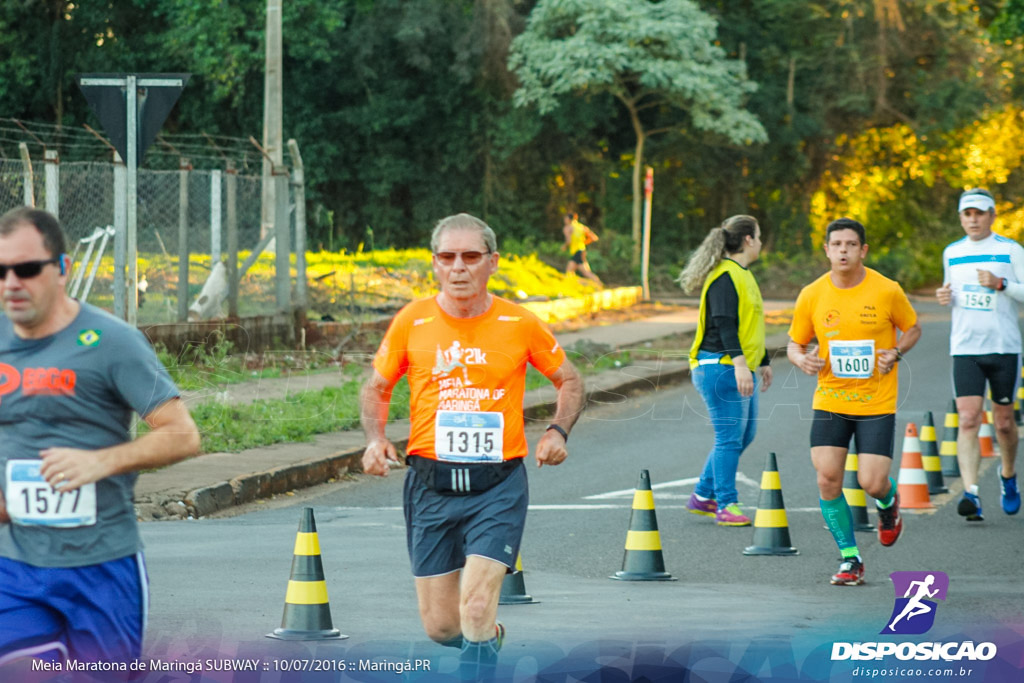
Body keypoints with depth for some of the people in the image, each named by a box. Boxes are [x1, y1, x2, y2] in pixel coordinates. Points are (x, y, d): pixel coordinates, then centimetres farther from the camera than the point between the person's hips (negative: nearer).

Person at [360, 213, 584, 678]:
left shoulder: (521, 324, -1)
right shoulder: (413, 321, 1)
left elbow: (570, 381, 13)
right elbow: (377, 387, 14)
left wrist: (559, 431, -5)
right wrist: (375, 439, -5)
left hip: (499, 486, -2)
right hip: (430, 485, 2)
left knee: (476, 611, -18)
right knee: (440, 626, 5)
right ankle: (490, 637, 38)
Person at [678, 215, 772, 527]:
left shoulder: (743, 275, 19)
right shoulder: (725, 277, -13)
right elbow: (724, 324, -22)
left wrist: (763, 362, 32)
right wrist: (739, 363, -29)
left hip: (740, 369, 10)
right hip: (720, 368, -10)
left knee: (743, 434, 12)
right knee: (730, 437, -9)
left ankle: (702, 497, 21)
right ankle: (726, 506, -4)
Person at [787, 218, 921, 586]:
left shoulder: (887, 291, -7)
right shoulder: (812, 296, -2)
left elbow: (912, 328, 10)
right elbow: (795, 344, 9)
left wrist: (897, 352, -10)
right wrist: (802, 359, -14)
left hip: (877, 404, -2)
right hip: (830, 401, 2)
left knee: (872, 483, -9)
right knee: (827, 479, -10)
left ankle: (888, 503, 32)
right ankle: (850, 559, 6)